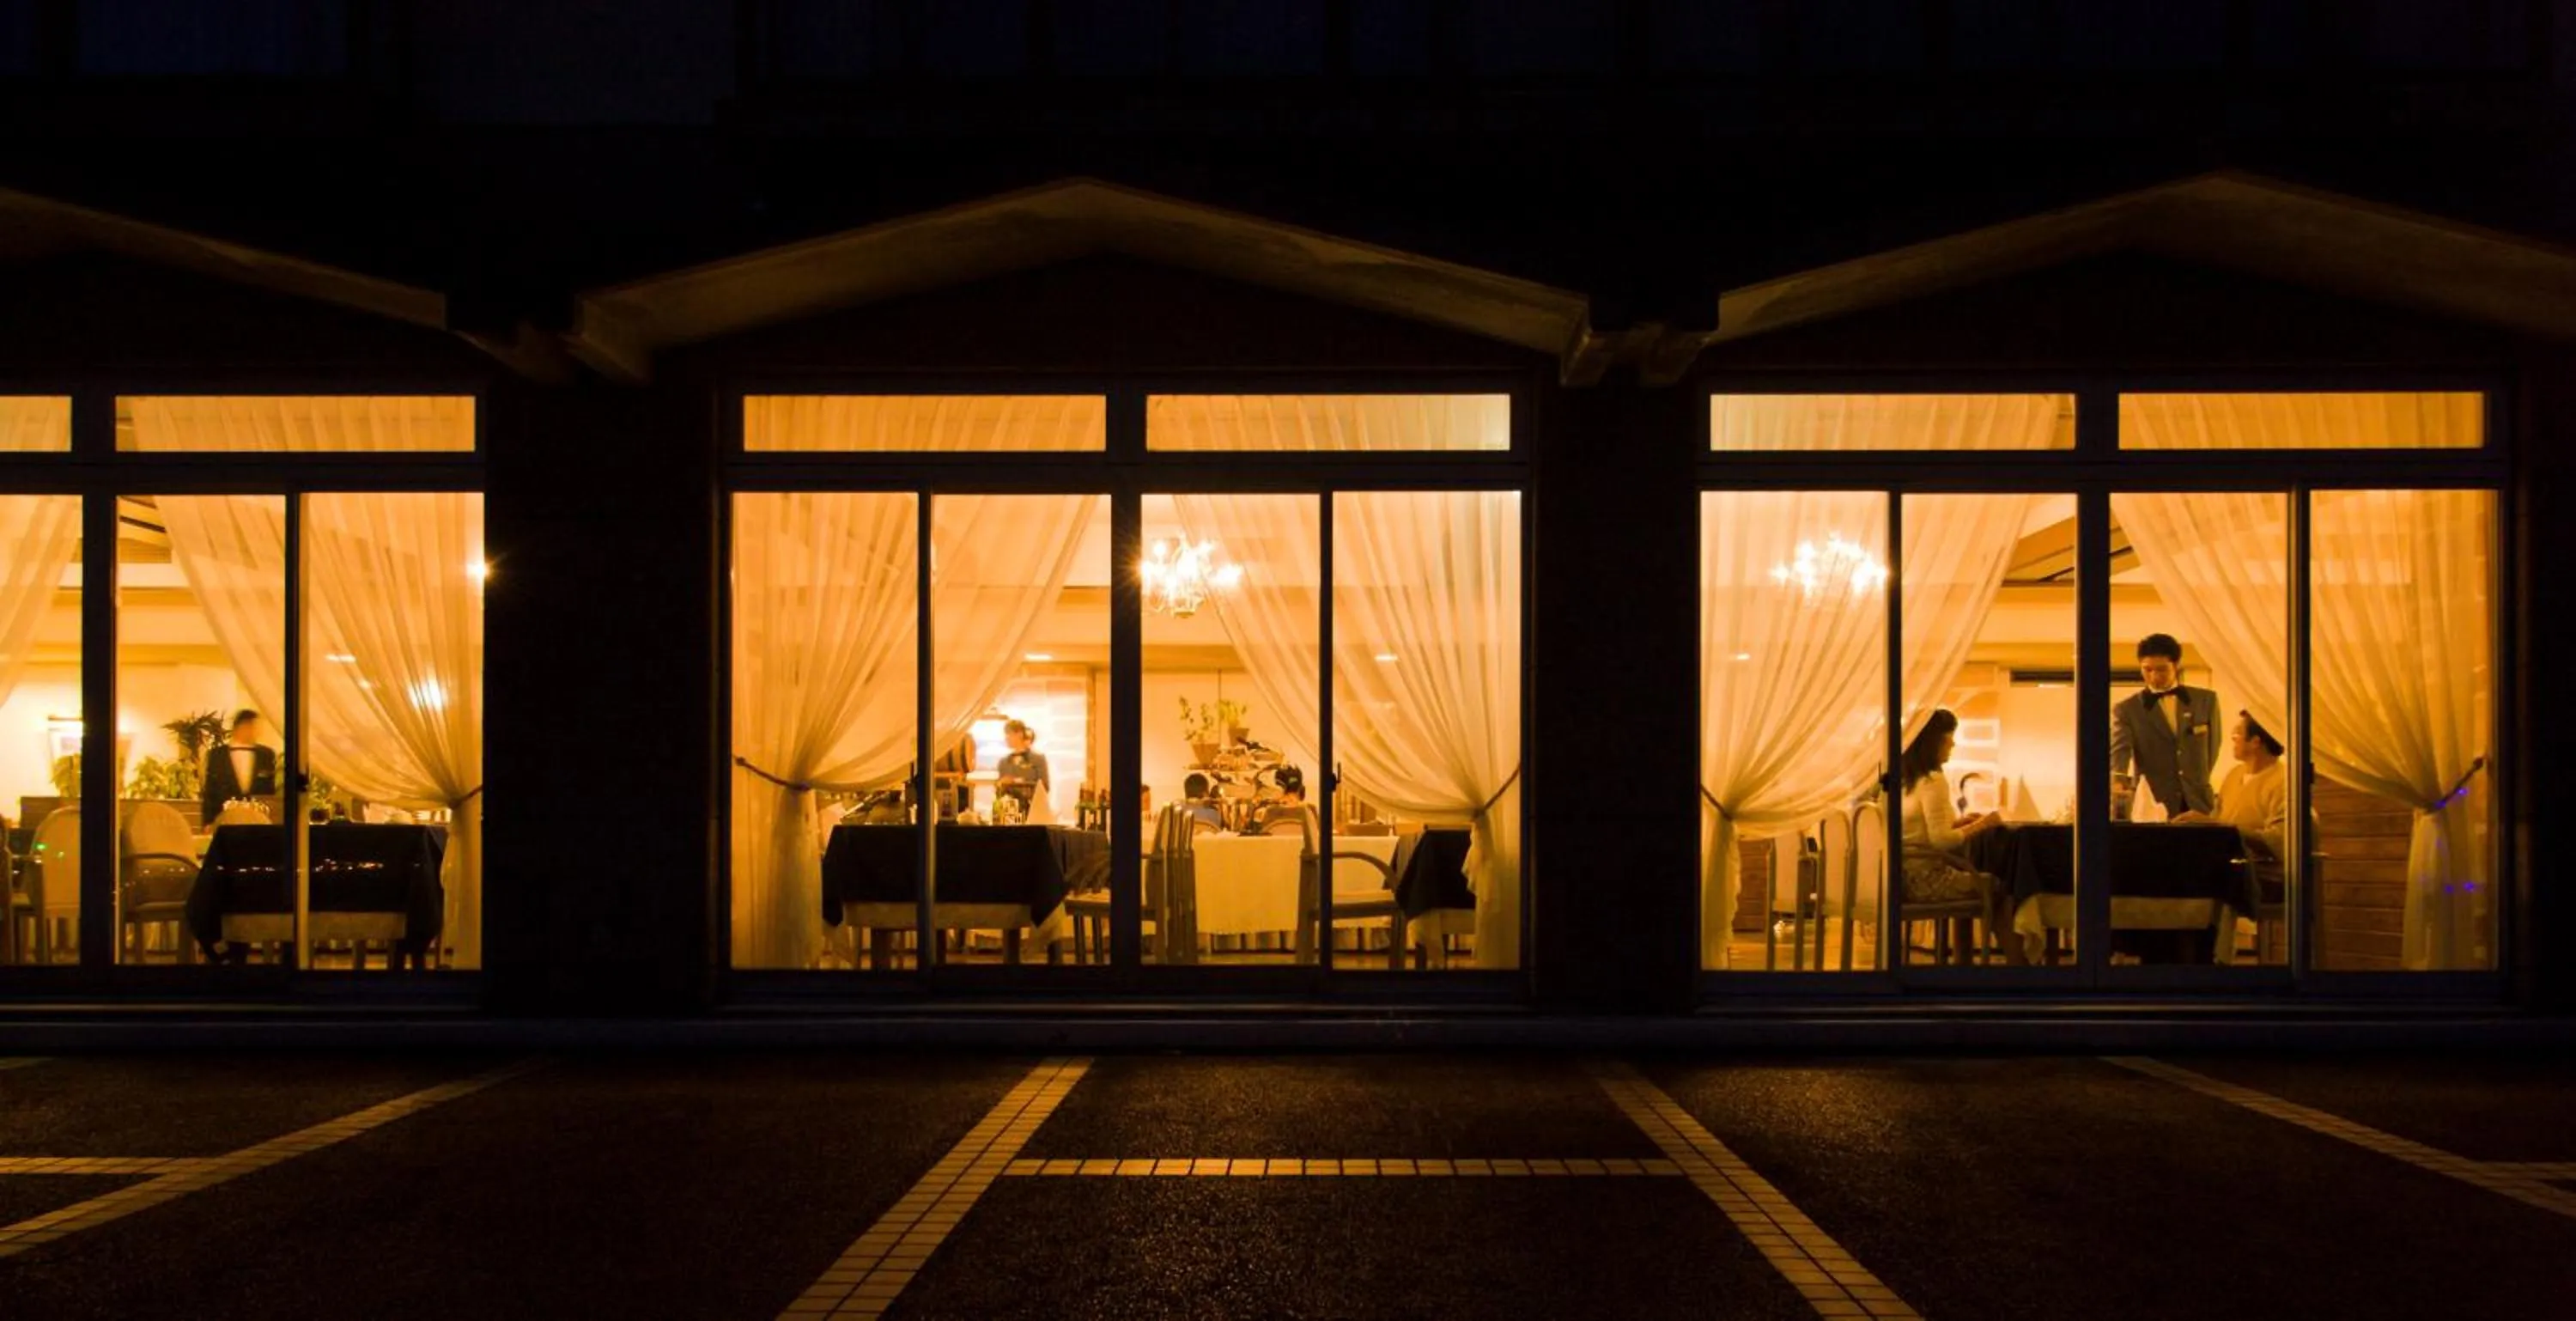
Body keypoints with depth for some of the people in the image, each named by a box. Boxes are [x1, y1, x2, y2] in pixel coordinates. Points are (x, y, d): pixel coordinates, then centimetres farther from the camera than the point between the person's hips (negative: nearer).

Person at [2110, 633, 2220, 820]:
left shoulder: (2206, 699, 9)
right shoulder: (2127, 709, 1)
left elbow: (2212, 748, 16)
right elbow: (2118, 751, -14)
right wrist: (2117, 781, -33)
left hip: (2198, 805, 2)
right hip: (2152, 806, -2)